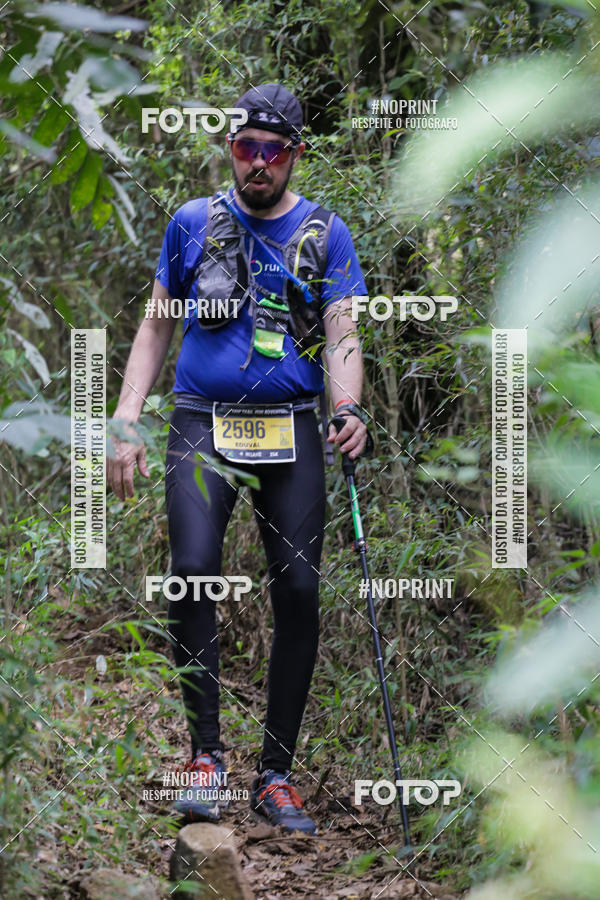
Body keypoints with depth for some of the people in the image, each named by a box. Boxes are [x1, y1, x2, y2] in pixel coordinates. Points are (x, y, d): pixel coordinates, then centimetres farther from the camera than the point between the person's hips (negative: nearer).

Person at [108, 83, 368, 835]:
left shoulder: (324, 234, 8)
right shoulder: (194, 223, 10)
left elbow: (342, 336, 1)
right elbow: (156, 326, 14)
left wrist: (348, 411, -20)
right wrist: (126, 425, 3)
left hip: (291, 432, 1)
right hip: (202, 425, -1)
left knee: (299, 593, -5)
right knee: (193, 571, -21)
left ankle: (275, 777, 5)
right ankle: (205, 754, -10)